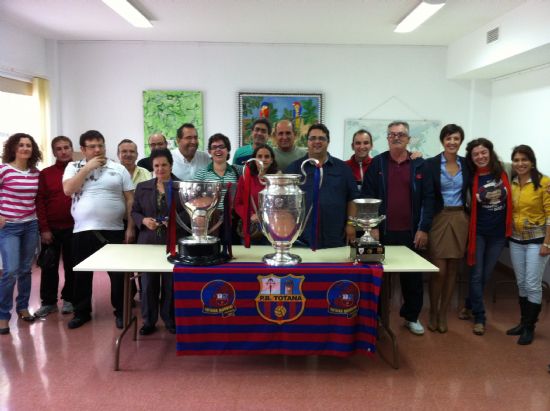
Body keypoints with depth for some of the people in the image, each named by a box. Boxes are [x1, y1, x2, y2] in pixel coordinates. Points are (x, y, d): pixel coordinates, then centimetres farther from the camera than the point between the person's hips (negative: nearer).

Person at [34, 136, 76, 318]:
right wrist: (44, 228, -7)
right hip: (51, 228, 1)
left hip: (73, 227, 0)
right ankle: (48, 302, 20)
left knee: (71, 265, 9)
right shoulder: (45, 173, 2)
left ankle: (69, 299, 23)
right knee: (49, 266, 7)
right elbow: (39, 202, -1)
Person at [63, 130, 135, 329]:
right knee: (82, 274, 12)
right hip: (83, 231, 1)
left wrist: (131, 227, -3)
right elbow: (68, 190, -10)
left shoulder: (119, 169, 3)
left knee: (118, 274, 6)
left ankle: (121, 311, 22)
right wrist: (88, 167, -11)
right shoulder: (74, 167, 7)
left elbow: (130, 200, 2)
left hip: (114, 230, -1)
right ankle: (82, 312, 28)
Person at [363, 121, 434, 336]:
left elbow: (428, 198, 2)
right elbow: (367, 196, -1)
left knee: (413, 277, 10)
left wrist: (424, 229, -5)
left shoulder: (419, 165, 5)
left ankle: (411, 317, 27)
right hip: (383, 232, -1)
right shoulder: (377, 163, 3)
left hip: (411, 233, 1)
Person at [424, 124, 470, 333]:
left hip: (460, 220, 4)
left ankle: (443, 314, 23)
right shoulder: (431, 164, -5)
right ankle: (433, 312, 18)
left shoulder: (467, 164, 6)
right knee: (439, 271, -5)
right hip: (438, 219, -3)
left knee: (452, 271, 9)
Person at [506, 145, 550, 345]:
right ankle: (523, 322, 25)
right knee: (521, 283, 13)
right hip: (515, 240, 5)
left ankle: (529, 327, 12)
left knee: (532, 285, 0)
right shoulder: (511, 183, 5)